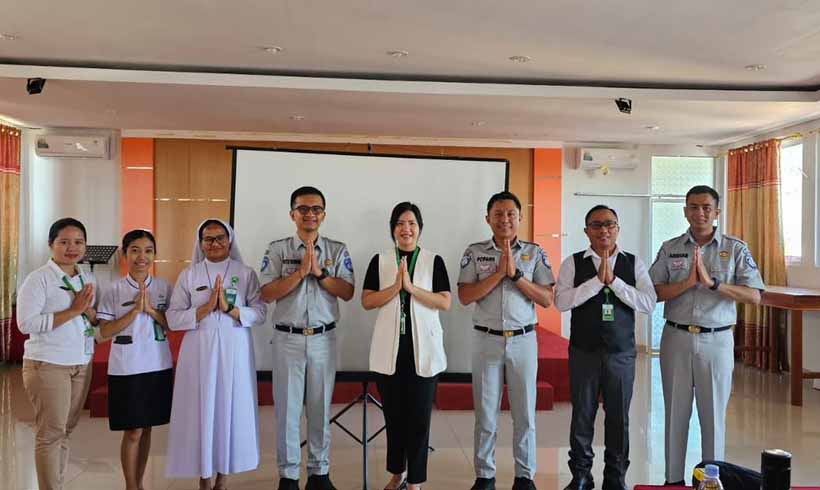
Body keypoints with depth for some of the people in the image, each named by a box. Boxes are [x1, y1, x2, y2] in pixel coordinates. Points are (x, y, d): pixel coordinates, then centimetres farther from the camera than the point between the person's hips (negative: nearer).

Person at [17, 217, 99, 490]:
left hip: (82, 364, 6)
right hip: (48, 365, -6)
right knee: (50, 433, -1)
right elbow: (26, 323, -19)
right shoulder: (38, 279, -9)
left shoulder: (88, 280, 10)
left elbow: (99, 322, 14)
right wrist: (73, 311, -19)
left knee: (66, 431, 12)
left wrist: (88, 310, -8)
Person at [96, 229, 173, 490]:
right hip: (126, 368, -3)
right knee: (133, 431, 2)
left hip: (158, 366, 3)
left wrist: (151, 310, -15)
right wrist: (135, 310, -18)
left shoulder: (164, 287, 3)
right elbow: (105, 331, -8)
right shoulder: (114, 289, -4)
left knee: (146, 428, 13)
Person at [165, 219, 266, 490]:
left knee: (231, 409, 4)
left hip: (234, 351, 0)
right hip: (199, 352, 0)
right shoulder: (188, 276, 5)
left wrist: (229, 308, -16)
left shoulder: (246, 273, 4)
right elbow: (173, 319, -2)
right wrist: (205, 308, -14)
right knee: (201, 411, 2)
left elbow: (260, 313, -2)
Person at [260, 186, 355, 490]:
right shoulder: (277, 249, 0)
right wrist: (302, 271, -18)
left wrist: (319, 272, -15)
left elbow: (347, 292, -4)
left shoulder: (337, 250, 5)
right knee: (287, 407, 5)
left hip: (323, 339, 1)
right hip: (288, 338, -1)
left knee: (320, 406, 10)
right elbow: (267, 294, -9)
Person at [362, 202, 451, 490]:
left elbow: (445, 303, -6)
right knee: (393, 414, 12)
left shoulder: (434, 261, 1)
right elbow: (367, 301, -1)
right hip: (390, 347, 2)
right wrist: (395, 287, -15)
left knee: (419, 416, 4)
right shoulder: (380, 260, 5)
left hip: (423, 347, -1)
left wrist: (411, 287, -16)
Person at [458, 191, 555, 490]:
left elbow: (547, 300, -4)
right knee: (485, 412, 7)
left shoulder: (535, 253, 2)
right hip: (487, 340, 0)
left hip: (523, 340, 0)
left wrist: (515, 274, -14)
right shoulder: (474, 252, 1)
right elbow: (465, 297, -9)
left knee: (525, 413, 8)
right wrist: (499, 272, -15)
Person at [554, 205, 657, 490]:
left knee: (619, 418, 9)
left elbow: (649, 303, -8)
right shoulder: (573, 263, 0)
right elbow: (561, 301, -12)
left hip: (622, 352, 1)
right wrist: (597, 280, -18)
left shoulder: (634, 264, 3)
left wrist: (613, 280, -16)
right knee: (582, 415, 9)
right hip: (584, 351, -1)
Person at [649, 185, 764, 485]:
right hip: (676, 338, 1)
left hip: (717, 340, -1)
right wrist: (687, 283, -17)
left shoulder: (736, 249, 1)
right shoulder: (670, 248, 5)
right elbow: (653, 292, -3)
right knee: (676, 412, 9)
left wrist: (712, 283, -19)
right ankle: (674, 478, 20)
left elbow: (754, 297, -8)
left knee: (714, 413, 7)